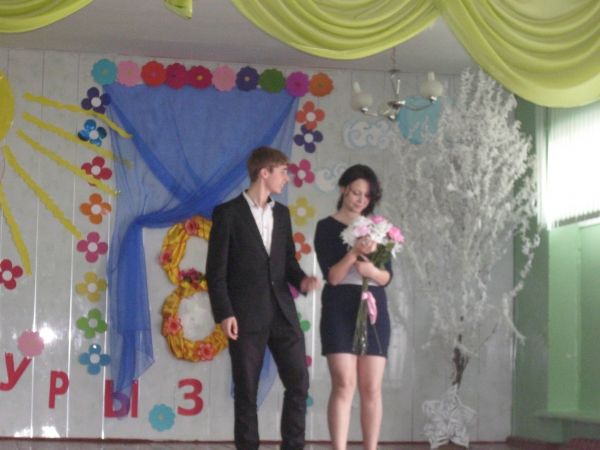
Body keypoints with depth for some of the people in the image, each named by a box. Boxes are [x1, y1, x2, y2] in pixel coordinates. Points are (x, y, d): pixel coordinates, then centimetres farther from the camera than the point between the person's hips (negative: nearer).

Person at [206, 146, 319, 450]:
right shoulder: (228, 213, -4)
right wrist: (224, 314, -14)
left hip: (282, 312, 5)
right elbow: (216, 270, -7)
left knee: (299, 382, 0)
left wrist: (301, 280, -3)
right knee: (246, 391, 1)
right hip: (246, 315, -5)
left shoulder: (281, 213, 15)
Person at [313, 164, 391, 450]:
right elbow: (332, 276, -8)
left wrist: (371, 270, -16)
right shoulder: (327, 227, 1)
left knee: (371, 388, 1)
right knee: (344, 385, -12)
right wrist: (354, 252, -24)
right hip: (339, 310, -3)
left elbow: (387, 277, 5)